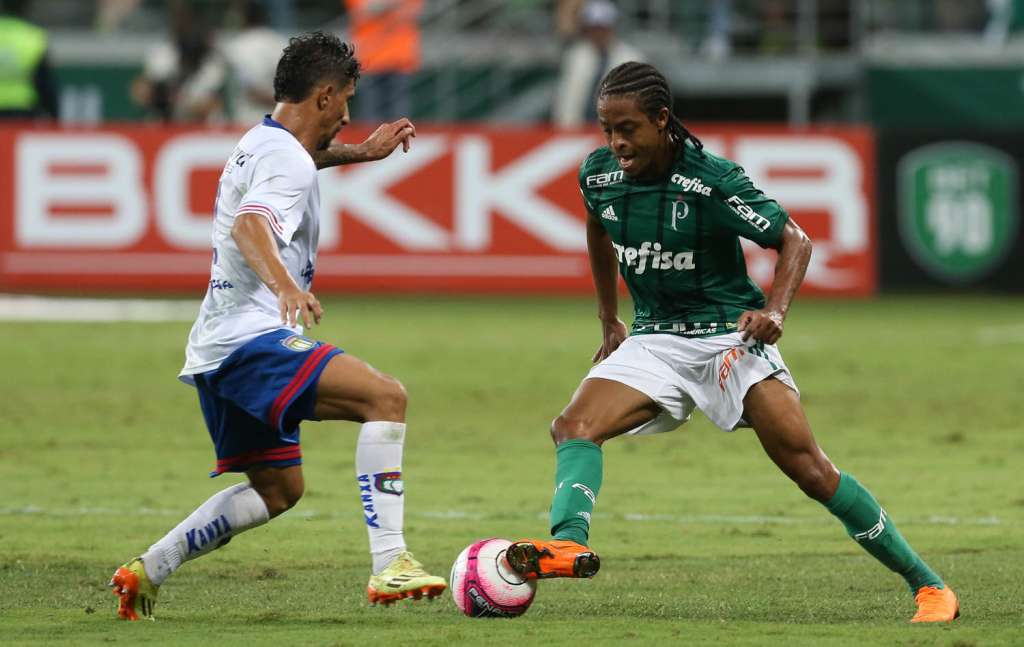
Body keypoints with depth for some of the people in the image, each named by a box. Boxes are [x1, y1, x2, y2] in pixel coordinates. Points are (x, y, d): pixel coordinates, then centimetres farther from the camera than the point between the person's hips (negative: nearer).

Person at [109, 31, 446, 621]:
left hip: (217, 351, 11)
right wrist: (285, 284, -50)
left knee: (278, 490, 22)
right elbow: (250, 227, -33)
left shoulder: (259, 143, 18)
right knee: (386, 396, -23)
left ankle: (146, 572, 21)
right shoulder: (288, 162, -13)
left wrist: (358, 152, 40)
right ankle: (390, 566, -32)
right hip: (252, 338, -11)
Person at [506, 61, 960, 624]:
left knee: (809, 469, -13)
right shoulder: (599, 174, -3)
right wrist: (609, 321, 23)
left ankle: (927, 585, -4)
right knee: (575, 425, -22)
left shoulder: (713, 181, -19)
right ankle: (568, 542, -43)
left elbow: (794, 240, -12)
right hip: (653, 341, 5)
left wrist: (775, 309, -30)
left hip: (728, 336, -5)